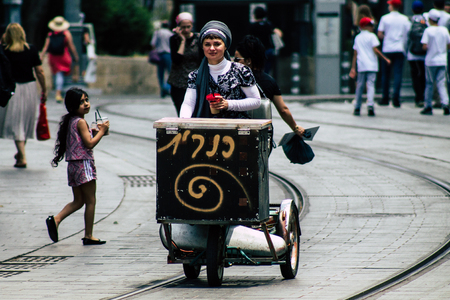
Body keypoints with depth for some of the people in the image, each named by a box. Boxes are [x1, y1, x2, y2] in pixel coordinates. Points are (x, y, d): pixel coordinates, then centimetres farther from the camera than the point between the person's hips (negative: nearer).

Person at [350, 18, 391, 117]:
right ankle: (370, 104, -24)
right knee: (371, 85, -7)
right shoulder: (371, 36, -2)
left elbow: (355, 54, 13)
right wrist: (385, 59, -3)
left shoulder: (357, 38, 13)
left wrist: (353, 68, 14)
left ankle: (357, 108, 13)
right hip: (371, 66, -4)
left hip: (361, 66, 4)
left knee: (359, 86, 10)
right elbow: (375, 50, -10)